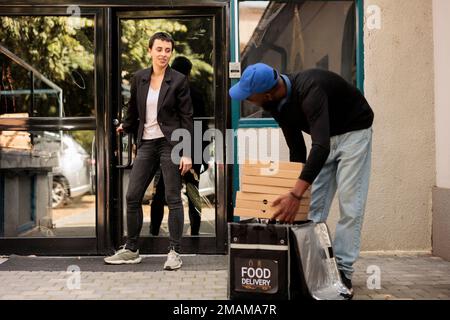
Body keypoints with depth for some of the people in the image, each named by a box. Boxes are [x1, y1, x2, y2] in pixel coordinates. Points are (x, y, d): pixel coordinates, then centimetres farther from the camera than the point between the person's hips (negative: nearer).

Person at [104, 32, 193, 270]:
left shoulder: (178, 81, -4)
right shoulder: (139, 78, 7)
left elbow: (187, 118, -5)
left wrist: (187, 153, -10)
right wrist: (125, 127, 36)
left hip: (170, 143, -4)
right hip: (146, 144, 5)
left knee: (173, 199, 0)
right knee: (132, 197, 6)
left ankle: (174, 252, 10)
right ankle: (131, 250, 20)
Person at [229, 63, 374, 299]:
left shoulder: (309, 91, -39)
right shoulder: (276, 103, -14)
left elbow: (321, 146, -49)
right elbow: (296, 148, -4)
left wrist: (295, 195, -55)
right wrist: (296, 189, -1)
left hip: (353, 131, -7)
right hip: (323, 137, 7)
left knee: (349, 204, -9)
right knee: (313, 204, 3)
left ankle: (342, 272, -2)